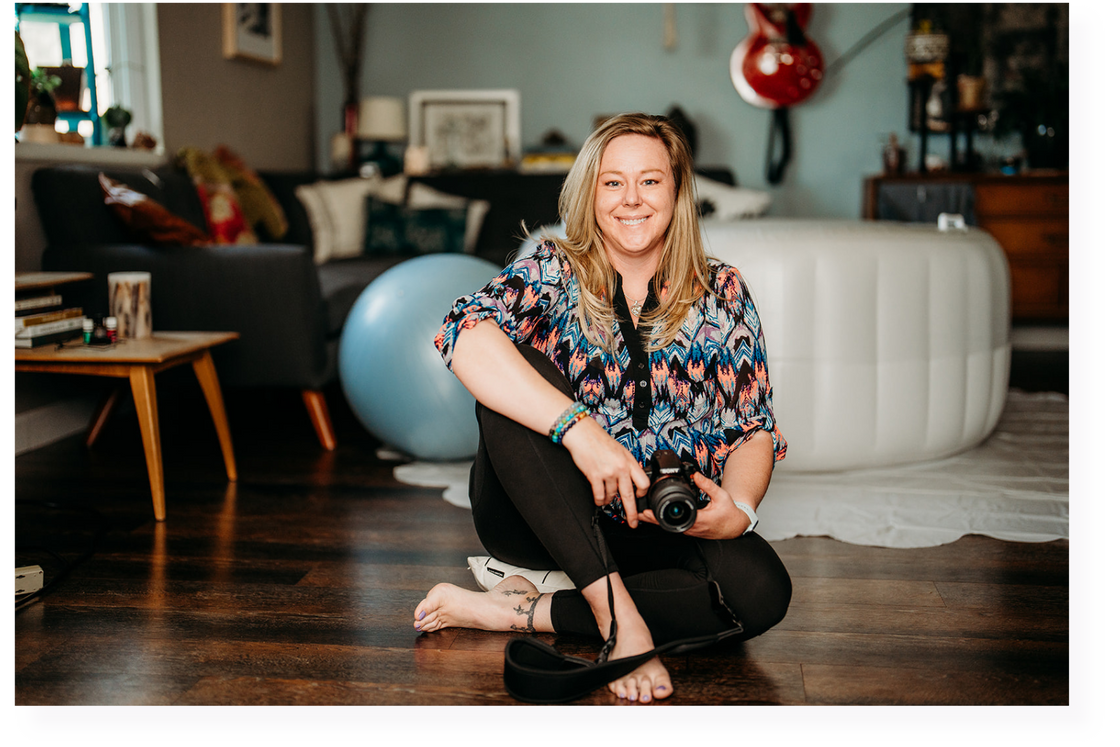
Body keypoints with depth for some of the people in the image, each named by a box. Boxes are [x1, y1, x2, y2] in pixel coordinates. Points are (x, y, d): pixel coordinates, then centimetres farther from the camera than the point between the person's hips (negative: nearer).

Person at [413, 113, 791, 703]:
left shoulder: (721, 294, 4)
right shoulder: (554, 272, -3)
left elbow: (754, 431, 3)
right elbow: (464, 334, -24)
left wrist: (736, 508, -20)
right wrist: (579, 429, -36)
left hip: (662, 529, 2)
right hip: (534, 517, -1)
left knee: (762, 587, -27)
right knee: (514, 382, -28)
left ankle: (517, 611, -22)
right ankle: (619, 617, -33)